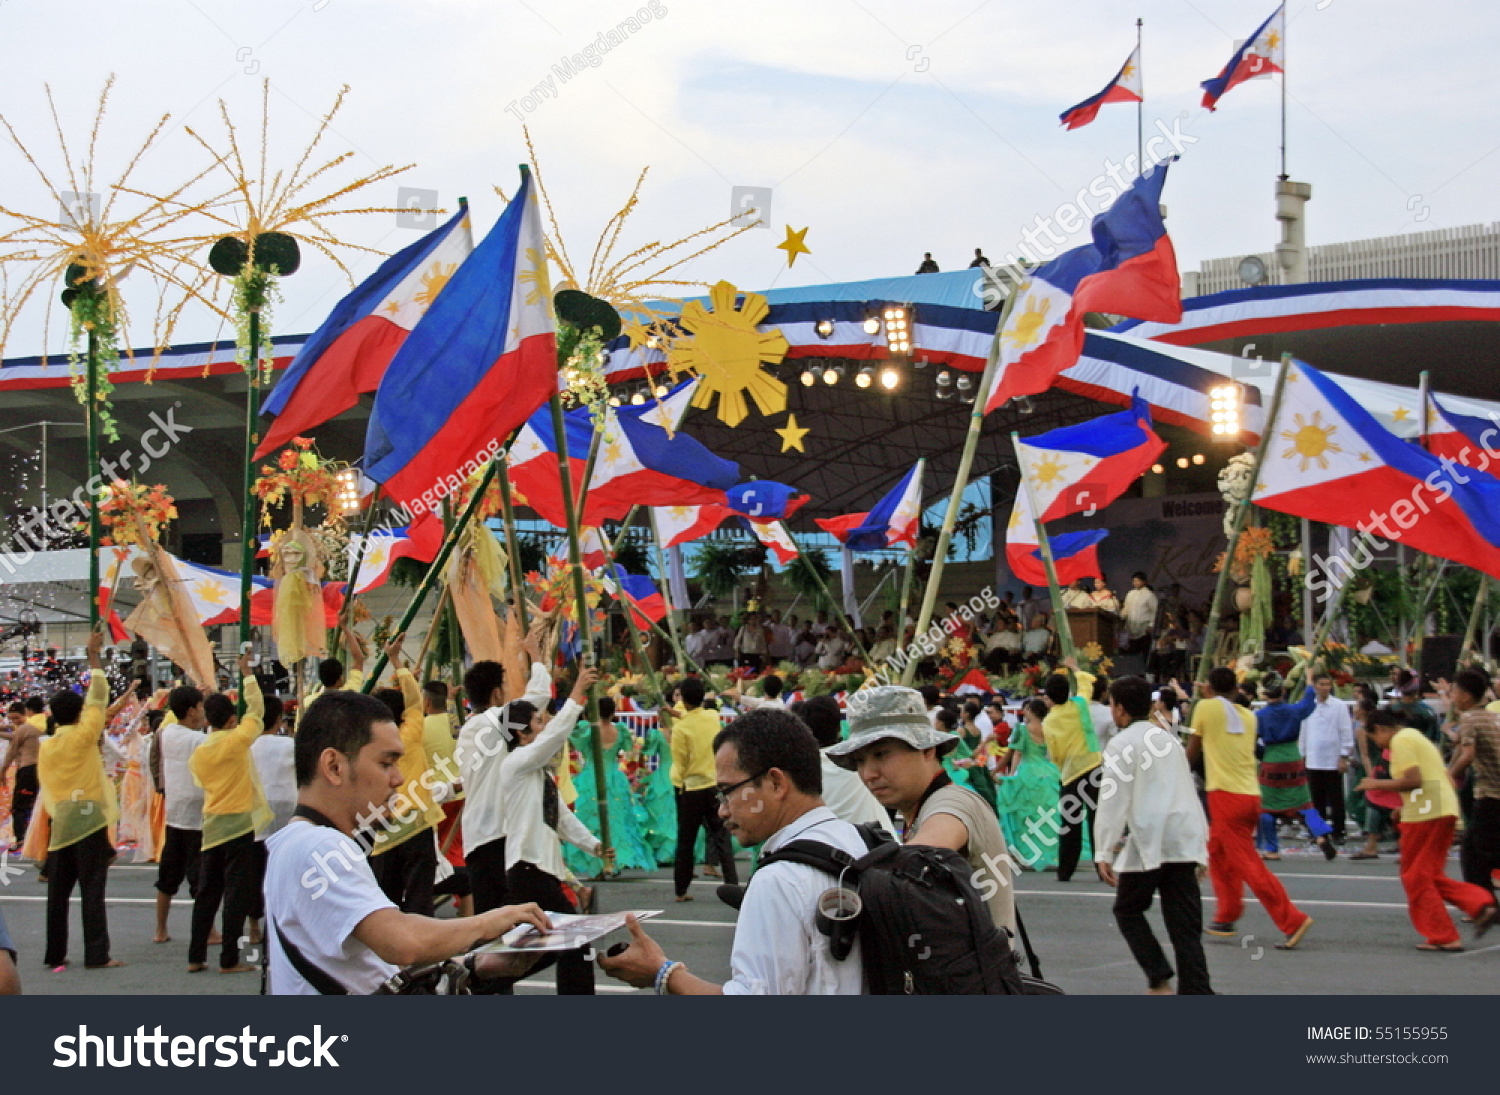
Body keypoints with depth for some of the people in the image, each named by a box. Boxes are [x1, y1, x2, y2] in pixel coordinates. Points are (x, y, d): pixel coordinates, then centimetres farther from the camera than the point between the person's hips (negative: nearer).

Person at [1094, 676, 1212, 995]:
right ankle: (1197, 993, -4)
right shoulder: (1169, 738, 20)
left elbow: (1113, 801, -9)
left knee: (1128, 910, 12)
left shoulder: (1121, 744, -2)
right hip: (1185, 840, 6)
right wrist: (1201, 847, 27)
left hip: (1148, 841, -6)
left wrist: (1104, 852, -8)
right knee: (1185, 924, 4)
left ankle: (1160, 980, -1)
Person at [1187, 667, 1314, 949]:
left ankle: (1292, 920, -15)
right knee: (1217, 851, 23)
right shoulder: (1247, 715, 12)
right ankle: (1226, 918, 27)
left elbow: (1191, 753, 7)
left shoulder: (1206, 707, -1)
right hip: (1251, 794, 7)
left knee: (1248, 864, -7)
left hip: (1226, 795, -7)